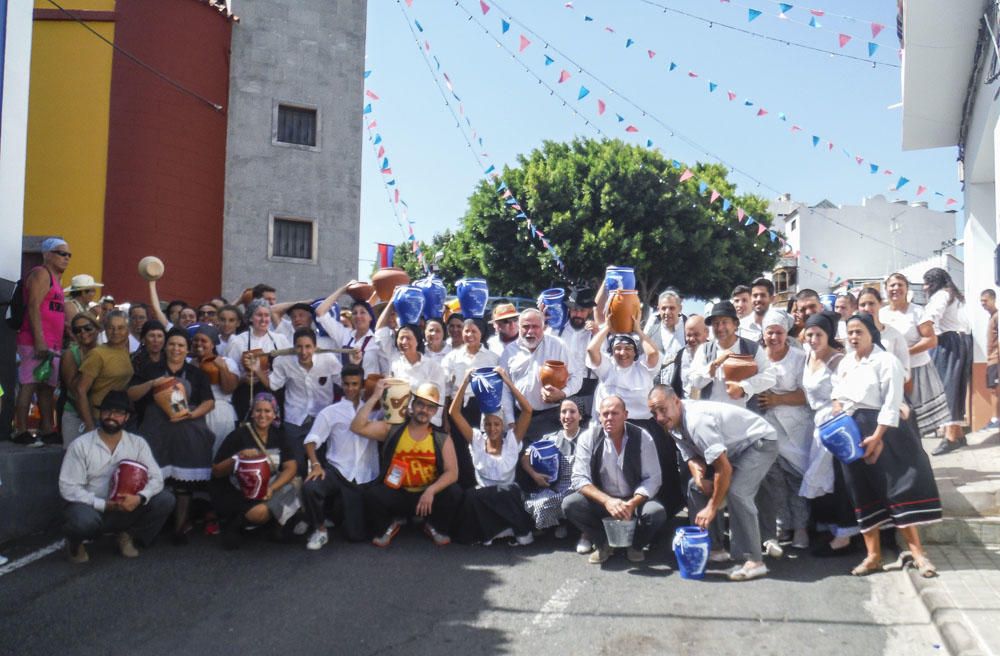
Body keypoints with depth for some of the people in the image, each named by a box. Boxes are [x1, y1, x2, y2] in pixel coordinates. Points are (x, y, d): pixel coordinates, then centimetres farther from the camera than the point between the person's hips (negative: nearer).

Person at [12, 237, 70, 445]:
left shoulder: (55, 279, 23)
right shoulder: (41, 273, -6)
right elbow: (33, 307, -15)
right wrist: (39, 341, -21)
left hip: (52, 345, 9)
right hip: (36, 343, -9)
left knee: (47, 387, 10)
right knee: (28, 385, -9)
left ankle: (48, 430, 13)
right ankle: (21, 432, -8)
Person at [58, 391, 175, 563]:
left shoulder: (137, 443, -1)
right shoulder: (81, 445, -10)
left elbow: (156, 478, -7)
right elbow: (68, 488, -13)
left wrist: (139, 497, -29)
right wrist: (104, 505, -22)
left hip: (125, 509, 3)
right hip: (91, 508, -3)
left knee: (165, 499, -18)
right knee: (84, 518, -38)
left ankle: (128, 536, 5)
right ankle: (74, 542, 0)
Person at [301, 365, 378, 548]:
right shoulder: (330, 412, 7)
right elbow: (312, 440, -2)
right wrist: (315, 464, -20)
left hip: (365, 478, 1)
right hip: (337, 471, -1)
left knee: (357, 535, -5)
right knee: (309, 488, -34)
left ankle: (344, 510, 31)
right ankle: (320, 529, -6)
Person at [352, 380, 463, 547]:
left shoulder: (442, 438, -1)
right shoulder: (392, 429, 0)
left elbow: (452, 472, -9)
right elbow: (357, 427, -11)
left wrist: (431, 491, -26)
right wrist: (375, 397, -16)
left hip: (428, 494, 1)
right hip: (396, 494, 0)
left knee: (454, 492, -26)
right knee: (372, 494, -29)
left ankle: (435, 527, 7)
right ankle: (386, 527, 6)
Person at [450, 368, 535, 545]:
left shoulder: (512, 439, -1)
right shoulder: (476, 440, 4)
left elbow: (528, 410, -12)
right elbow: (454, 412, -2)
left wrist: (507, 381, -17)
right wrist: (465, 383, -11)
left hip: (508, 496, -1)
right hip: (481, 497, 2)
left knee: (511, 491, -36)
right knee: (471, 496, -33)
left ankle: (521, 530, -10)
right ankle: (508, 529, -14)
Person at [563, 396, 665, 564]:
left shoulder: (642, 438, -10)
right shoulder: (588, 438, -10)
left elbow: (652, 479, -11)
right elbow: (580, 479, -15)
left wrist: (632, 504, -29)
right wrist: (607, 501, -31)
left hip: (634, 501, -1)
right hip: (601, 500, 1)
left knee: (657, 512, -31)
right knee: (570, 505, -26)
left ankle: (635, 546, 2)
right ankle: (602, 544, 0)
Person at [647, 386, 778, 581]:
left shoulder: (696, 420, -33)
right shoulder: (675, 424, -3)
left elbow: (725, 469, -33)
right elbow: (692, 456, 1)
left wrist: (712, 508, -26)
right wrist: (698, 474, -23)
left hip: (761, 442, -10)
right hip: (734, 447, 10)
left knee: (736, 491, -28)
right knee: (695, 486, 5)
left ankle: (753, 561, -22)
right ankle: (714, 549, 12)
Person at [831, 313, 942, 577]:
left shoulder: (886, 361, -8)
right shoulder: (845, 363, 13)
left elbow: (891, 403, -14)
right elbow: (837, 397, 18)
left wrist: (876, 436, -20)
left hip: (880, 430, -6)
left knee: (896, 489, -7)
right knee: (863, 493, 7)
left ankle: (918, 553, -2)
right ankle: (873, 556, 12)